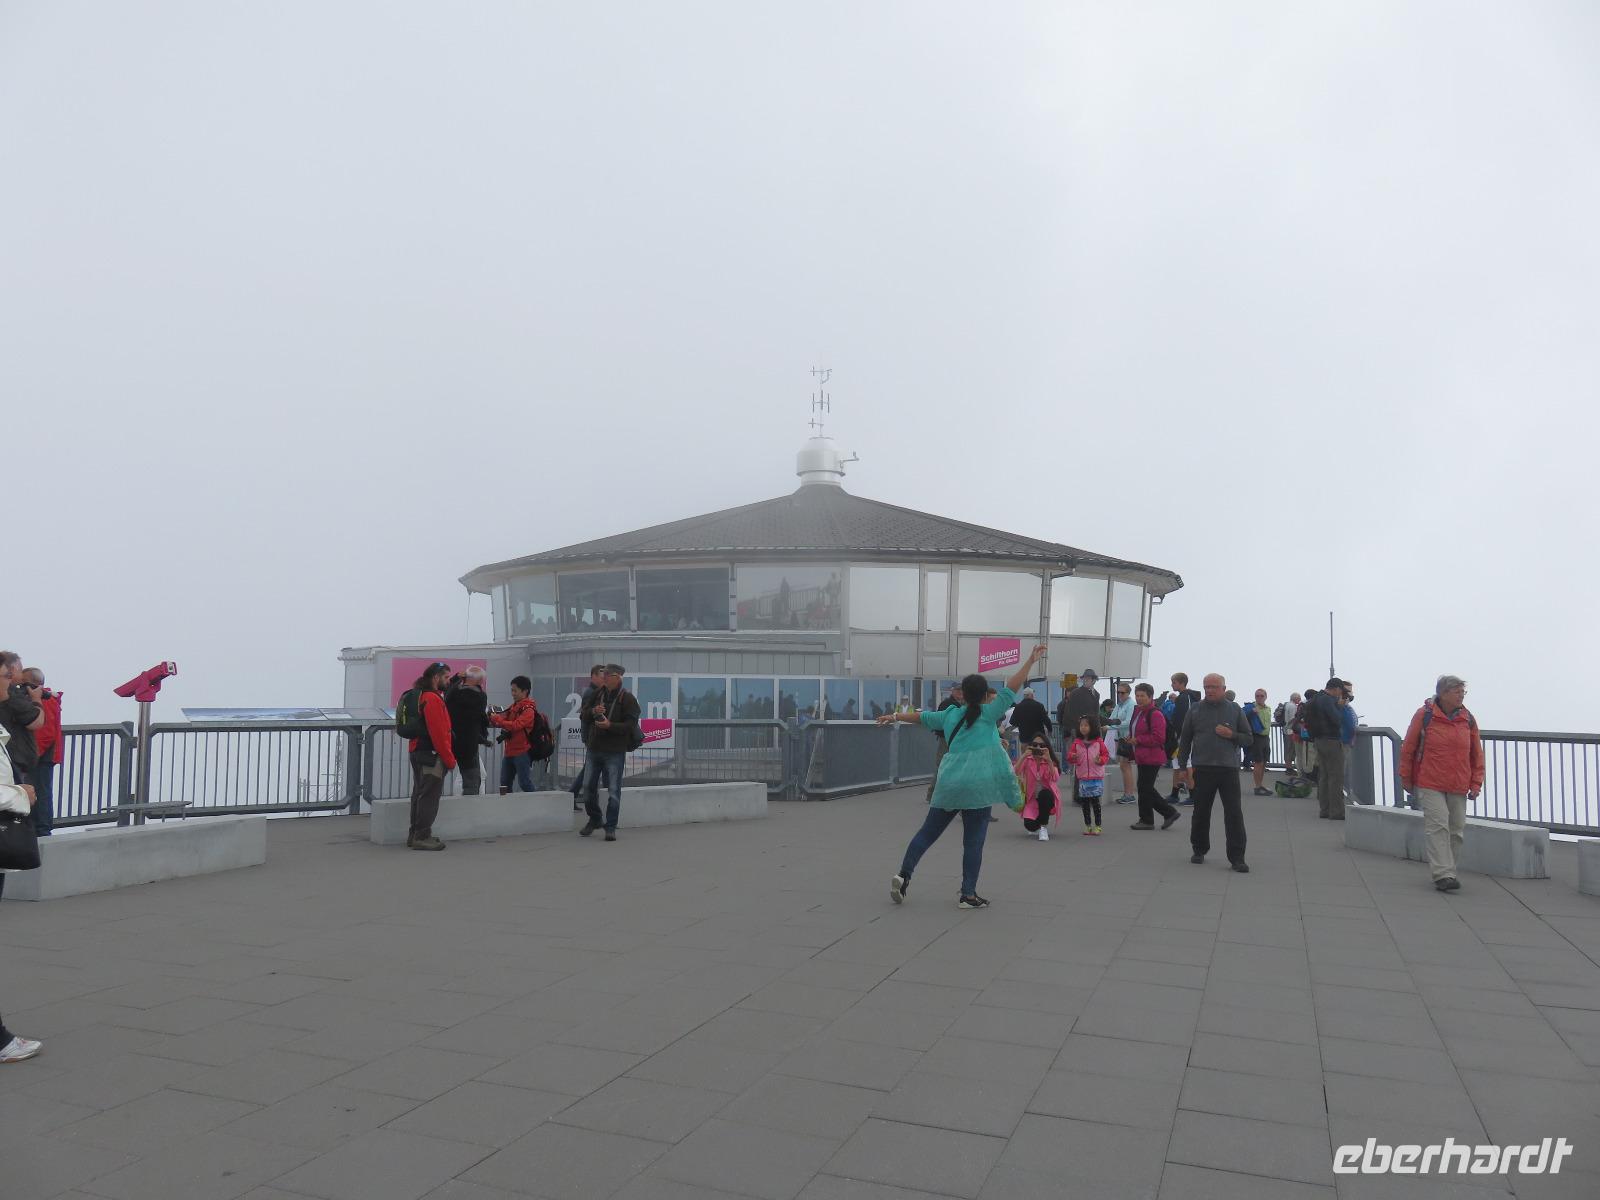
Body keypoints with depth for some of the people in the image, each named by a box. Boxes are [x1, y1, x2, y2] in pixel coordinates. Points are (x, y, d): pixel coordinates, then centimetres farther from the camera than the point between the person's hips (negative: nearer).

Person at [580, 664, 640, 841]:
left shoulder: (627, 698, -9)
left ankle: (611, 827, 8)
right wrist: (593, 711, -7)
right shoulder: (598, 694, 8)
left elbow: (631, 725, -15)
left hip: (615, 752, -6)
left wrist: (610, 725, -26)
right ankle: (595, 819, 33)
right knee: (588, 787, 13)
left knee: (613, 791, -2)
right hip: (594, 749, 6)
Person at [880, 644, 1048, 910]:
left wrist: (895, 716, 42)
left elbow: (921, 716, 27)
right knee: (973, 841, 3)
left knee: (927, 832, 13)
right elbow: (1011, 688, -2)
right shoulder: (988, 714, 1)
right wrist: (1030, 661, 2)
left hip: (948, 785, 4)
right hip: (977, 785, -4)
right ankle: (968, 894, 6)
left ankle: (904, 875, 7)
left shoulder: (950, 715, 14)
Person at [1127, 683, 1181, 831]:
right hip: (1141, 757, 10)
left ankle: (1146, 820, 9)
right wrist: (1130, 737, 7)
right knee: (1147, 788, 13)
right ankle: (1169, 812, 22)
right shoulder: (1137, 711, 13)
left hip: (1151, 758, -10)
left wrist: (1138, 740, -18)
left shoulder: (1155, 714, -16)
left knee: (1144, 787, -3)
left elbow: (1158, 737, -22)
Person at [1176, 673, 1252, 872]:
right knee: (1201, 812, 9)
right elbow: (1185, 740, 8)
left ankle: (1236, 858, 3)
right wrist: (1184, 766, 3)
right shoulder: (1195, 709, 6)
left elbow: (1248, 737, 11)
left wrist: (1231, 735, -9)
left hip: (1229, 769, 0)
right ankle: (1199, 850, 26)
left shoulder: (1234, 710, 7)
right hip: (1202, 769, 0)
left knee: (1234, 814, -3)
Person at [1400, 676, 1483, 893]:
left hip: (1458, 786, 5)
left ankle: (1443, 869, 22)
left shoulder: (1468, 719, 6)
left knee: (1457, 829, 8)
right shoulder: (1424, 715, -6)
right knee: (1438, 825, -13)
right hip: (1429, 784, -5)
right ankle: (1443, 875, -15)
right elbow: (1408, 748, 1)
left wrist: (1475, 783, 7)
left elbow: (1477, 754, 12)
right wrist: (1406, 778, 4)